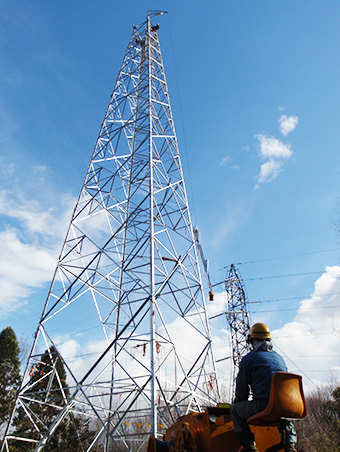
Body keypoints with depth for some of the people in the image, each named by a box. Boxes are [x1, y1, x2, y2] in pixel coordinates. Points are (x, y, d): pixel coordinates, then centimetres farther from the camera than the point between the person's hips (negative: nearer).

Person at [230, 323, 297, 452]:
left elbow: (242, 388, 5)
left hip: (263, 406, -6)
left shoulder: (249, 358, 3)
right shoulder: (279, 357, 20)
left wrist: (236, 403, 26)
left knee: (234, 410, 15)